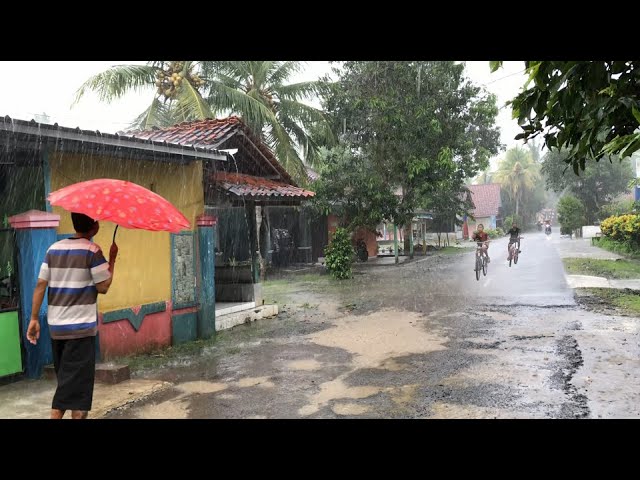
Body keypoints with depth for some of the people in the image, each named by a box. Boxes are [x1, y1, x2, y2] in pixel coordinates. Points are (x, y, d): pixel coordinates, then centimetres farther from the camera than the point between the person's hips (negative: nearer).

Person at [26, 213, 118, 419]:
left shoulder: (54, 248, 7)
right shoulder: (92, 251, -10)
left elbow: (40, 284, 5)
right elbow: (103, 287, -10)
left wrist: (34, 318, 8)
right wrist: (112, 260, 0)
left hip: (56, 326, 6)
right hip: (81, 327, -6)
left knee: (66, 381, 19)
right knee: (77, 384, -1)